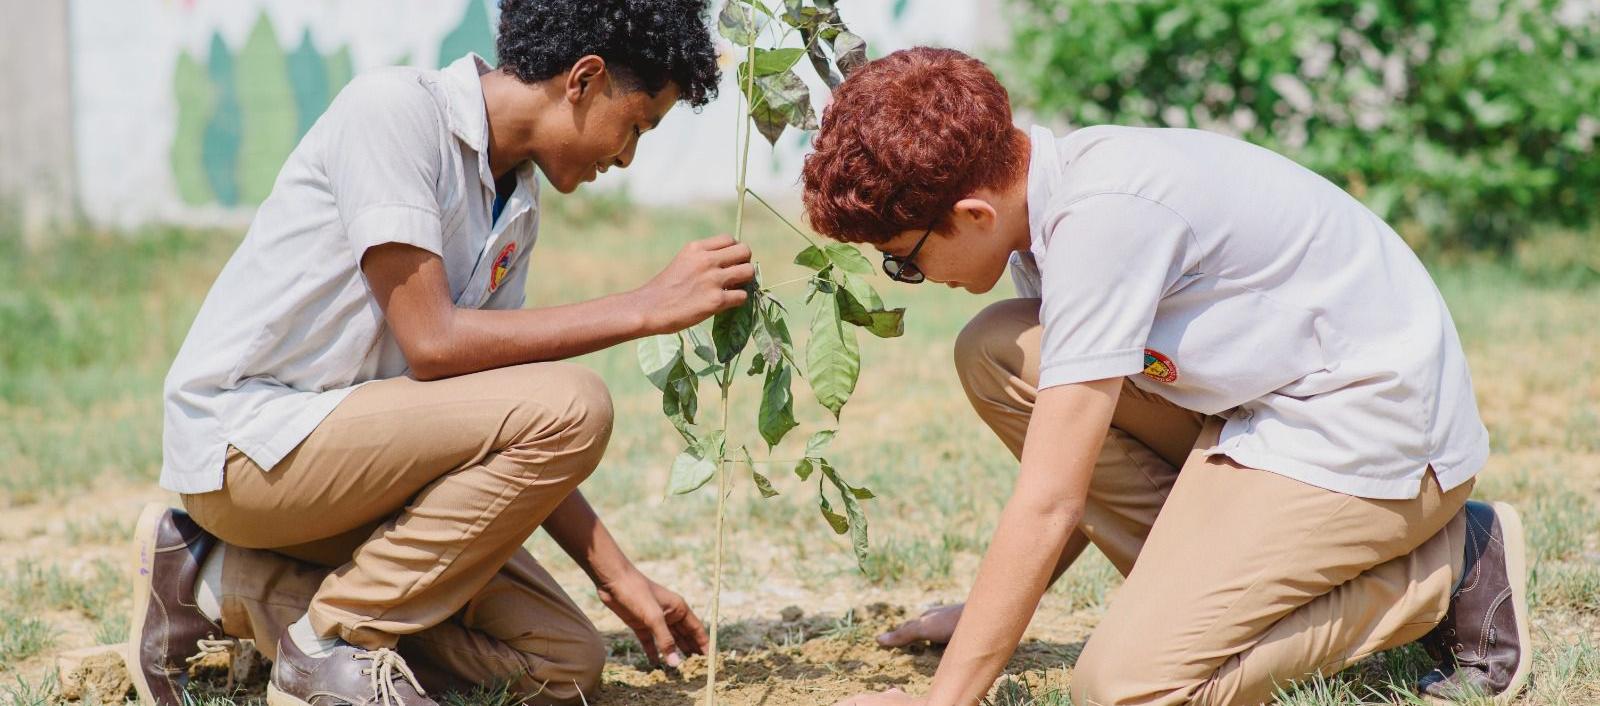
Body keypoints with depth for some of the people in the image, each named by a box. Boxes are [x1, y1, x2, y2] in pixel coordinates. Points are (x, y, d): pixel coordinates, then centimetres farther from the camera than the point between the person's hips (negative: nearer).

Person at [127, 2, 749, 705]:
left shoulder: (518, 210, 11)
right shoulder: (394, 108, -15)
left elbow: (506, 443, 12)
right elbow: (430, 343, -22)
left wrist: (619, 578, 5)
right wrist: (649, 306, -19)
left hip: (348, 452, 9)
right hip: (243, 441, -9)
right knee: (570, 406, -23)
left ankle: (226, 586, 6)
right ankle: (337, 643, -10)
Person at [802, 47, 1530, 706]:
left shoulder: (1100, 217, -27)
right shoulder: (1044, 195, 2)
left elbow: (1050, 504, -25)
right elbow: (1080, 474, 14)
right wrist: (991, 614, 13)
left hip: (1375, 422, -9)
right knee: (993, 354, -2)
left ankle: (1449, 571, -3)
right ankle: (1217, 578, 4)